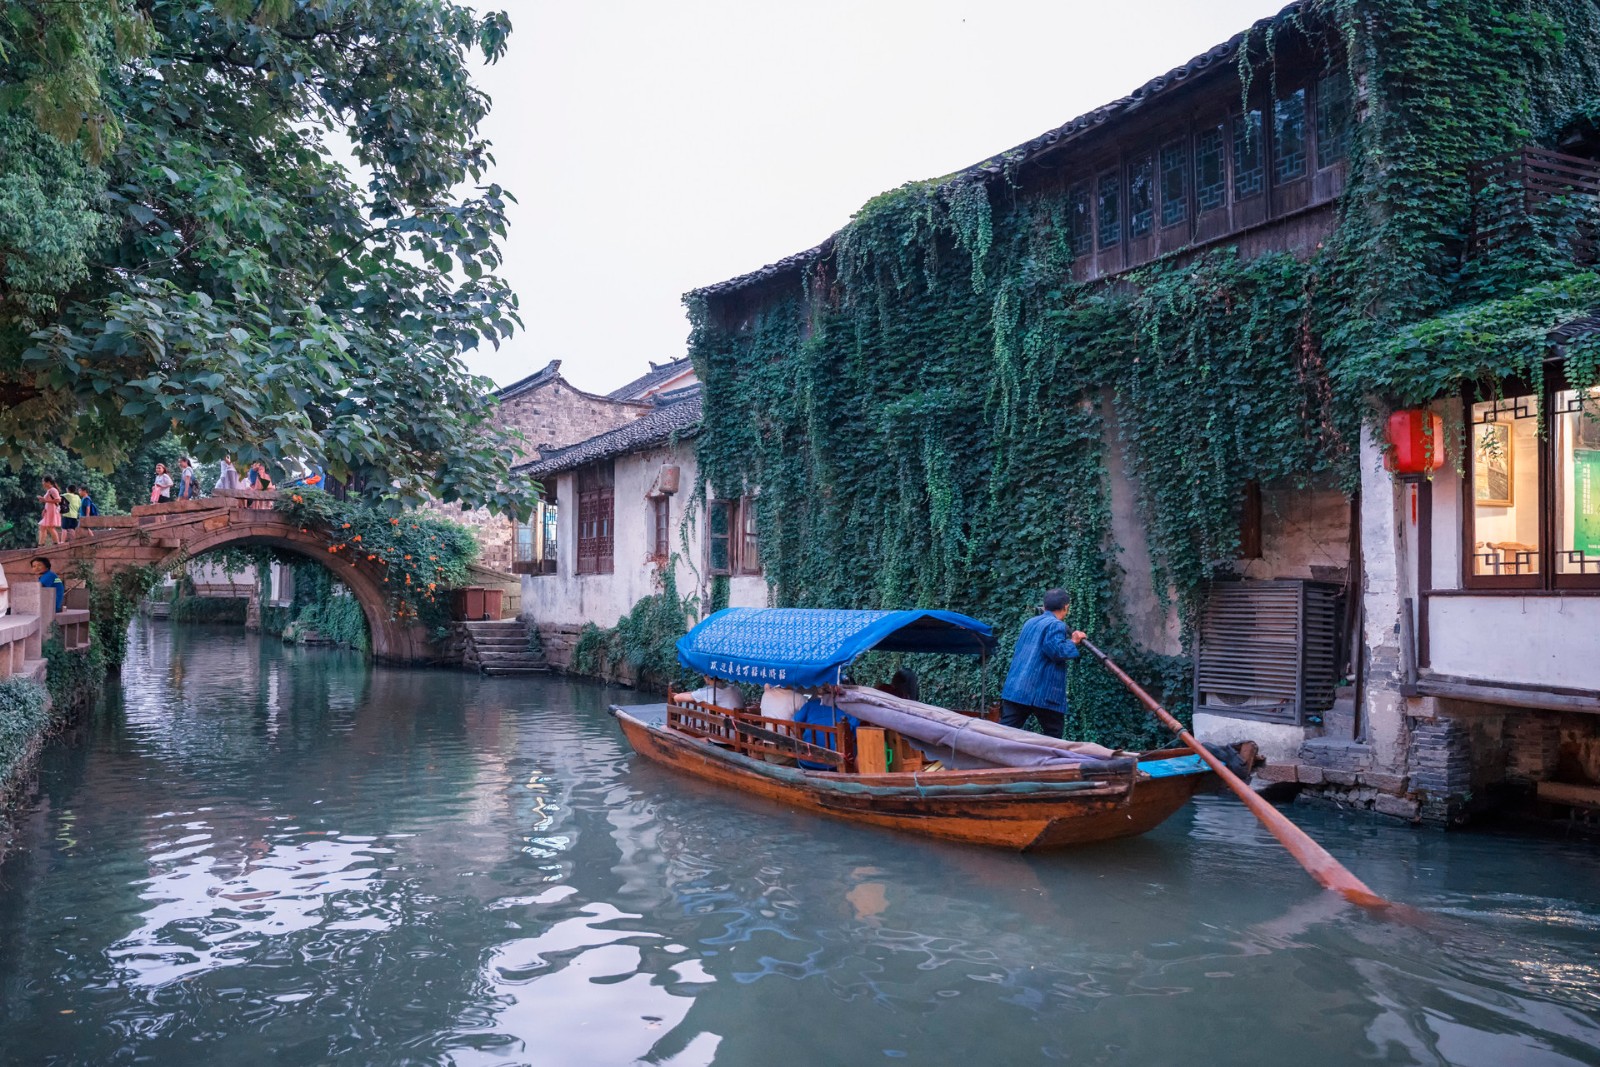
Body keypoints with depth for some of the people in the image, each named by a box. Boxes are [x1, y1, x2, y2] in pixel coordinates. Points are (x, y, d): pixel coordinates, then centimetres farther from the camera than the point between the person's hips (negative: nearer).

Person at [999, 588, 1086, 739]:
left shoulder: (1030, 622, 21)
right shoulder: (1056, 625, -5)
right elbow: (1057, 651, -19)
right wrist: (1073, 642, -1)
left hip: (1015, 689, 7)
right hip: (1043, 693, -7)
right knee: (1052, 736, 9)